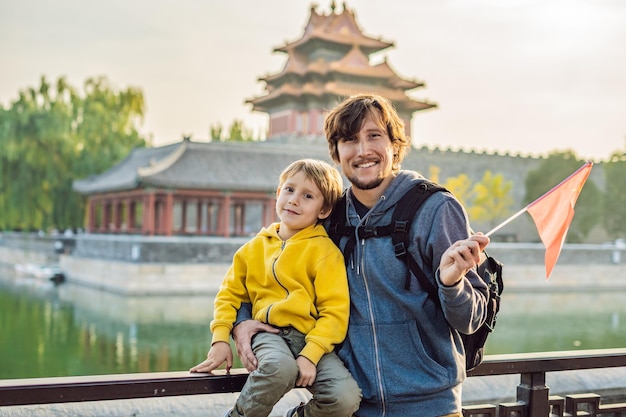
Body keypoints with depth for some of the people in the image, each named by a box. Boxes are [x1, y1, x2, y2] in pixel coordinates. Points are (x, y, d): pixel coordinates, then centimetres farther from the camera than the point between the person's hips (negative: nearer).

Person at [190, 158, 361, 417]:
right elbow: (230, 294, 18)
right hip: (268, 332, 1)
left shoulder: (324, 251, -2)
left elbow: (335, 311, -7)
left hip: (311, 337, 0)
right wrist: (220, 339, 5)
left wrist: (309, 355, -18)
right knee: (280, 367, -36)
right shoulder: (255, 247, 11)